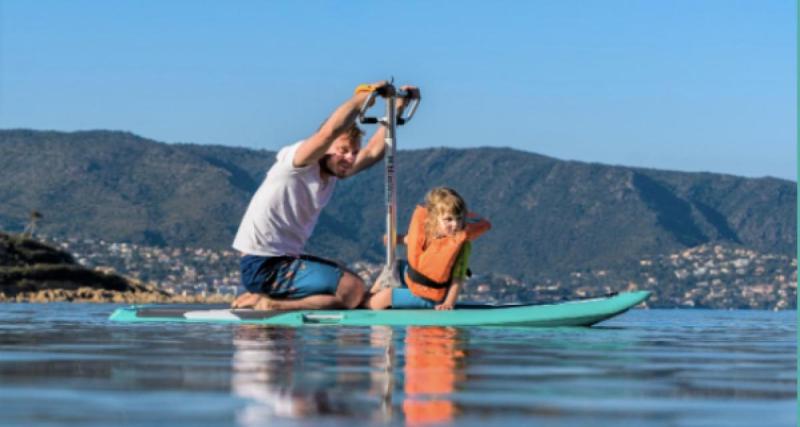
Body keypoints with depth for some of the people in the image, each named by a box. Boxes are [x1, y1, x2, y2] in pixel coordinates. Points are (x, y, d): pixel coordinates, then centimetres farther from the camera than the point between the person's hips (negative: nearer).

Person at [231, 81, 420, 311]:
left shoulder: (330, 175, 14)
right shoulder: (298, 164, -12)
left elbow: (373, 151, 13)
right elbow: (331, 131, -29)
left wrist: (398, 107, 7)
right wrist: (364, 94, -22)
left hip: (284, 259, 10)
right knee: (353, 291, -17)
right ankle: (267, 305, -12)